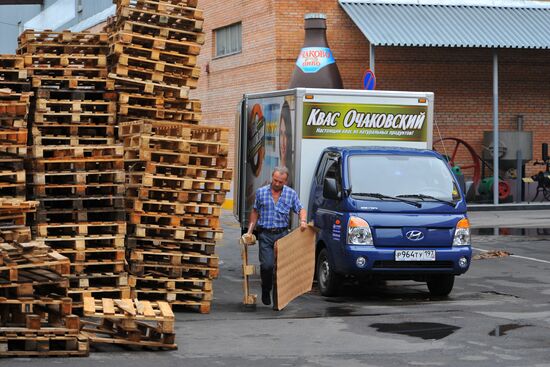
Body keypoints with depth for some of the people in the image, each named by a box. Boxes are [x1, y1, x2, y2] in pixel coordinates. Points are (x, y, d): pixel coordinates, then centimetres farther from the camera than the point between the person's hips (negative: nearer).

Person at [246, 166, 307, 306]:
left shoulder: (291, 194, 6)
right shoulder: (261, 192, 6)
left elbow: (300, 209, 13)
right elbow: (255, 212, 14)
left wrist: (303, 220, -9)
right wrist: (249, 231, 9)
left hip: (282, 234, 1)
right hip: (265, 235, -1)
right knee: (267, 265, -11)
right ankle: (266, 291, 12)